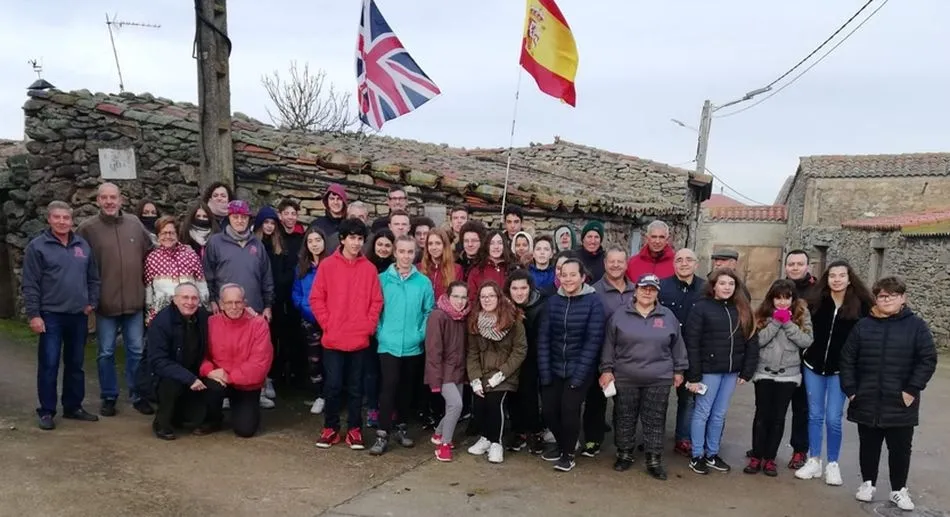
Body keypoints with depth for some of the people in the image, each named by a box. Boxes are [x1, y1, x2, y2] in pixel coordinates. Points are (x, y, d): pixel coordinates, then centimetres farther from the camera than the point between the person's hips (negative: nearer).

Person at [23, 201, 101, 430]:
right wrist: (33, 314, -11)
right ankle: (46, 411, 10)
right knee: (49, 365, 0)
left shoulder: (83, 245, 9)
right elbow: (30, 285, -7)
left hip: (79, 315, 4)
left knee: (75, 364, 12)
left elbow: (93, 278, 14)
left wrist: (92, 303, 4)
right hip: (50, 316, -4)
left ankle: (73, 407, 23)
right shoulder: (37, 246, -5)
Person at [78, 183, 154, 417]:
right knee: (106, 353, 9)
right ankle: (109, 397, 22)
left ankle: (139, 396, 21)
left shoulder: (135, 224, 3)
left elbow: (149, 254, 13)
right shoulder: (88, 228, -5)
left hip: (135, 300, 2)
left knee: (137, 351, 9)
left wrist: (147, 282, 9)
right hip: (105, 302, -2)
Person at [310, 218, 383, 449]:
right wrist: (327, 324, -6)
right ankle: (330, 428, 18)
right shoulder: (327, 265, -1)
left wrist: (369, 326, -3)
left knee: (355, 387, 10)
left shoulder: (369, 268, 3)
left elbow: (376, 302, 5)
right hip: (333, 339, -1)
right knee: (332, 385, 3)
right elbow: (316, 298, 0)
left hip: (360, 339, 1)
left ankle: (354, 429, 20)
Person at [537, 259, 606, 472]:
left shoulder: (593, 302, -9)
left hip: (580, 369, -3)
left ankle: (568, 453, 15)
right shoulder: (553, 301, 1)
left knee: (569, 409, -12)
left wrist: (579, 374, -16)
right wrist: (544, 371, -7)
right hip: (554, 368, 4)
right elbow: (544, 337, 0)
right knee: (548, 409, 1)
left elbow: (593, 340, -12)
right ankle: (563, 443, 31)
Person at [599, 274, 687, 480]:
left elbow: (677, 345, 11)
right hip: (625, 378, 0)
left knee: (655, 420, 6)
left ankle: (654, 460, 16)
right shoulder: (620, 314, -1)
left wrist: (679, 370, 10)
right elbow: (609, 344, 1)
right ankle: (624, 454, 24)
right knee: (624, 418, 9)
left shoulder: (667, 316, 4)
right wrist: (607, 369, -2)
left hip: (659, 379, 1)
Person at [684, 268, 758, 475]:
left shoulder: (742, 309, 7)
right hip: (709, 370, -4)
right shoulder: (702, 307, -8)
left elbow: (751, 342, 9)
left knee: (719, 414, 14)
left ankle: (712, 454, 26)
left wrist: (747, 372, 2)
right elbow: (691, 343, -11)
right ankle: (697, 456, 16)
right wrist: (693, 375, -15)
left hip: (731, 371, 5)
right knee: (702, 412, 5)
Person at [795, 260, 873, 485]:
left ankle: (832, 464, 18)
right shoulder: (816, 301, -5)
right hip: (814, 365, 2)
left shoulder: (861, 305, -7)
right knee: (815, 415, 10)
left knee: (833, 418, 1)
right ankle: (814, 461, 22)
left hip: (841, 369, -1)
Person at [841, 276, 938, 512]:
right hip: (867, 403, 1)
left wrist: (912, 390, -10)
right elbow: (847, 359, 4)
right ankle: (868, 483, 31)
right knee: (868, 446, 13)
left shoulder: (916, 325, -3)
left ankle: (899, 489, 26)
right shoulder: (863, 326, 2)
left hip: (900, 404, -1)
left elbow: (928, 359, -5)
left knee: (900, 448, 9)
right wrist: (850, 390, -2)